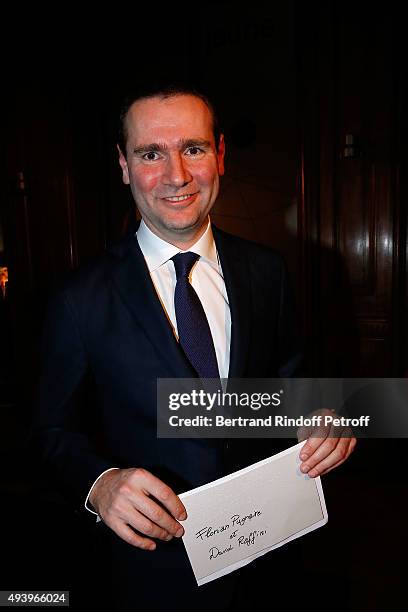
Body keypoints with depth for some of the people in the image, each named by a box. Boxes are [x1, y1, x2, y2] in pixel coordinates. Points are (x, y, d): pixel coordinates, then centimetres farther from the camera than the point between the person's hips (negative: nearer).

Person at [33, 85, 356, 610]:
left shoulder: (266, 270, -7)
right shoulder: (82, 300, -16)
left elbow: (287, 376, 4)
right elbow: (56, 427, -7)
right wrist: (99, 482, -25)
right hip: (157, 554, -2)